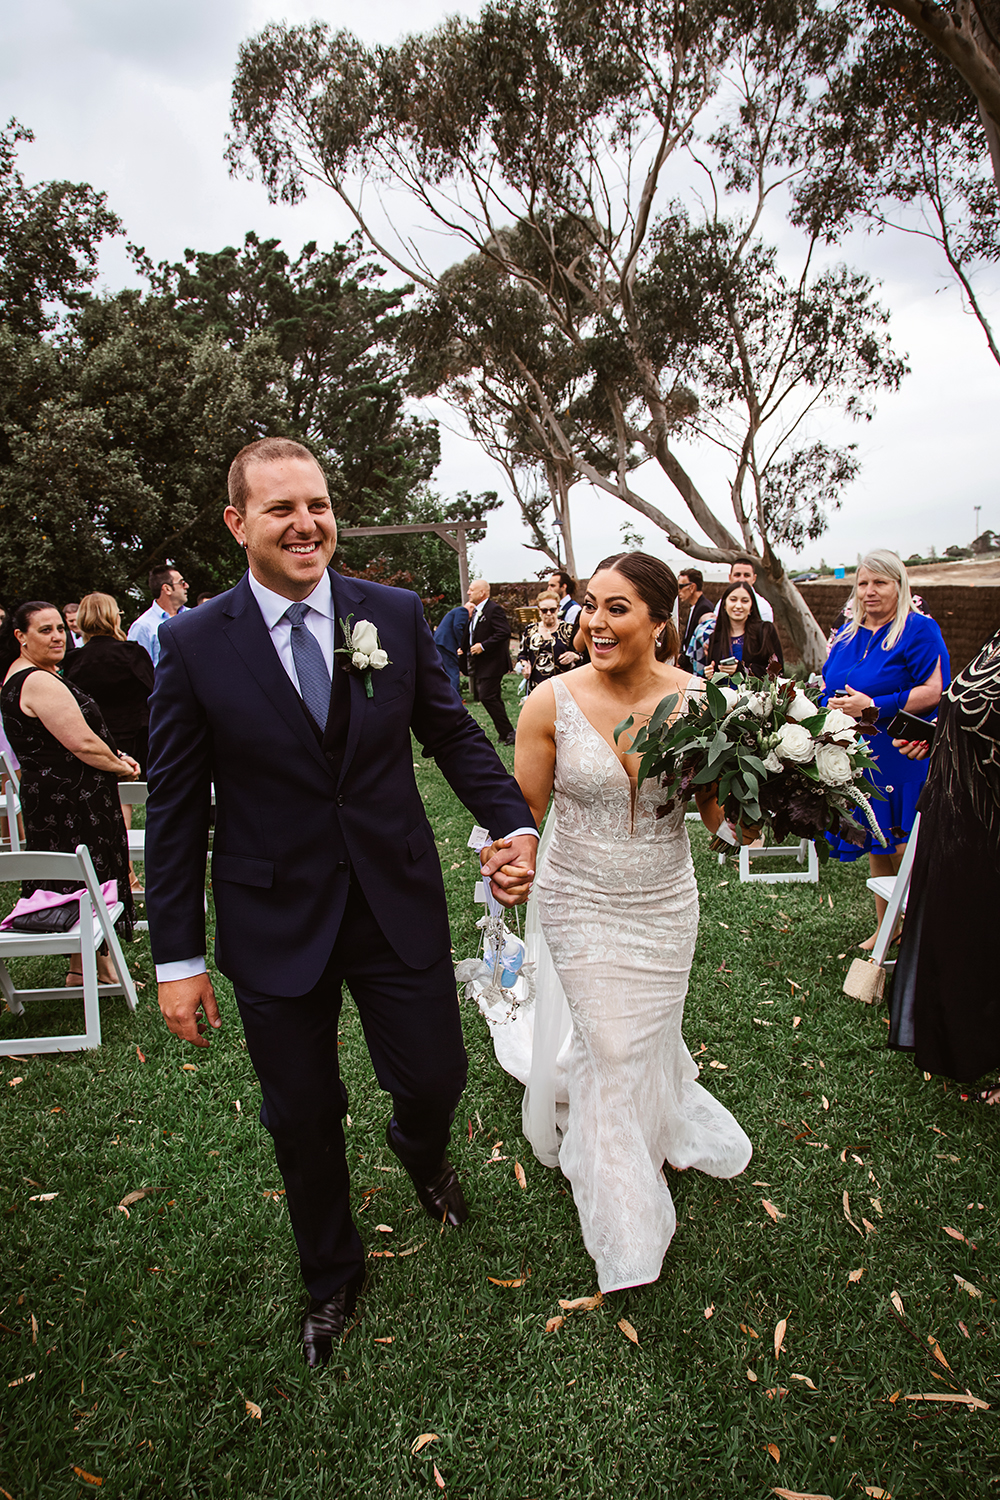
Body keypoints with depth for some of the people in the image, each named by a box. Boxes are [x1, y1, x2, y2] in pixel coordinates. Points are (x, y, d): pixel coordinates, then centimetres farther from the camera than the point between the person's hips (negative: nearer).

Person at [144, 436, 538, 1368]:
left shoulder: (396, 615, -4)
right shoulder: (194, 644, -8)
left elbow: (452, 732, 4)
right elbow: (174, 809, -5)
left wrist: (515, 823, -11)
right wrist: (177, 955, -4)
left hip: (400, 906, 2)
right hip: (275, 929, -1)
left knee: (435, 1078, 13)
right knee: (303, 1119, 15)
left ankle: (421, 1154, 54)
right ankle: (330, 1276, 45)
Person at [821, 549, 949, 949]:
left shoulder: (920, 630, -6)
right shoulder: (847, 634, 14)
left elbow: (935, 691, -14)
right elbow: (829, 685, 22)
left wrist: (875, 706, -21)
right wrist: (834, 704, 0)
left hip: (902, 758, -6)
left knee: (903, 848, -5)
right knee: (873, 844, 14)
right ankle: (884, 928, 27)